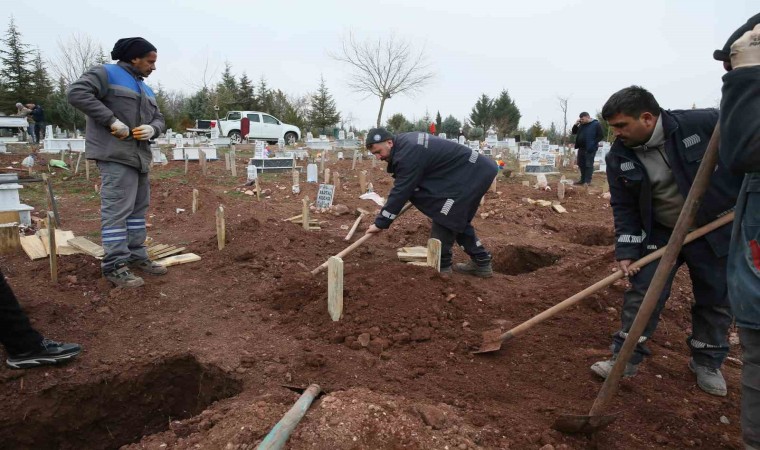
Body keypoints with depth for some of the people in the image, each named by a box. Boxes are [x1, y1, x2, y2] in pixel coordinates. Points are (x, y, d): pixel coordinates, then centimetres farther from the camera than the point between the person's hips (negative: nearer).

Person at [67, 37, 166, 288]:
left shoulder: (146, 89, 23)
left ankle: (136, 256, 21)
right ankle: (115, 265, -9)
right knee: (117, 209, -11)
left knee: (138, 208, 11)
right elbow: (77, 92, -15)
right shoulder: (106, 74, -2)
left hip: (139, 155, 9)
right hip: (115, 155, -9)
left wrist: (152, 128, -5)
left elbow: (159, 118, 20)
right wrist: (111, 120, -21)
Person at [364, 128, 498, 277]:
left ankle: (441, 267, 0)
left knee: (444, 219, -9)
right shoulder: (404, 142, 7)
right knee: (458, 219, 17)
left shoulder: (408, 153, -24)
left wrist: (380, 223, -17)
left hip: (472, 173, -10)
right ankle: (481, 263, 23)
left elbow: (400, 191, -22)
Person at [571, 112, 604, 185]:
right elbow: (574, 132, 18)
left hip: (590, 149, -7)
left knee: (589, 165, -5)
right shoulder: (581, 125, 13)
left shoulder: (596, 124, -6)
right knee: (581, 164, 11)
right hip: (581, 148, 7)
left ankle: (588, 181, -1)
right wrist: (576, 125, 1)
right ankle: (583, 179, 20)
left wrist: (593, 144, -17)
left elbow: (601, 136, -9)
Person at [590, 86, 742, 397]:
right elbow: (623, 207, -6)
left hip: (714, 230, -1)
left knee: (716, 299, 10)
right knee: (642, 292, -2)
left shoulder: (705, 123, -21)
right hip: (660, 232, 1)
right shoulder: (618, 157, -12)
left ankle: (707, 362, 30)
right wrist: (626, 250, -12)